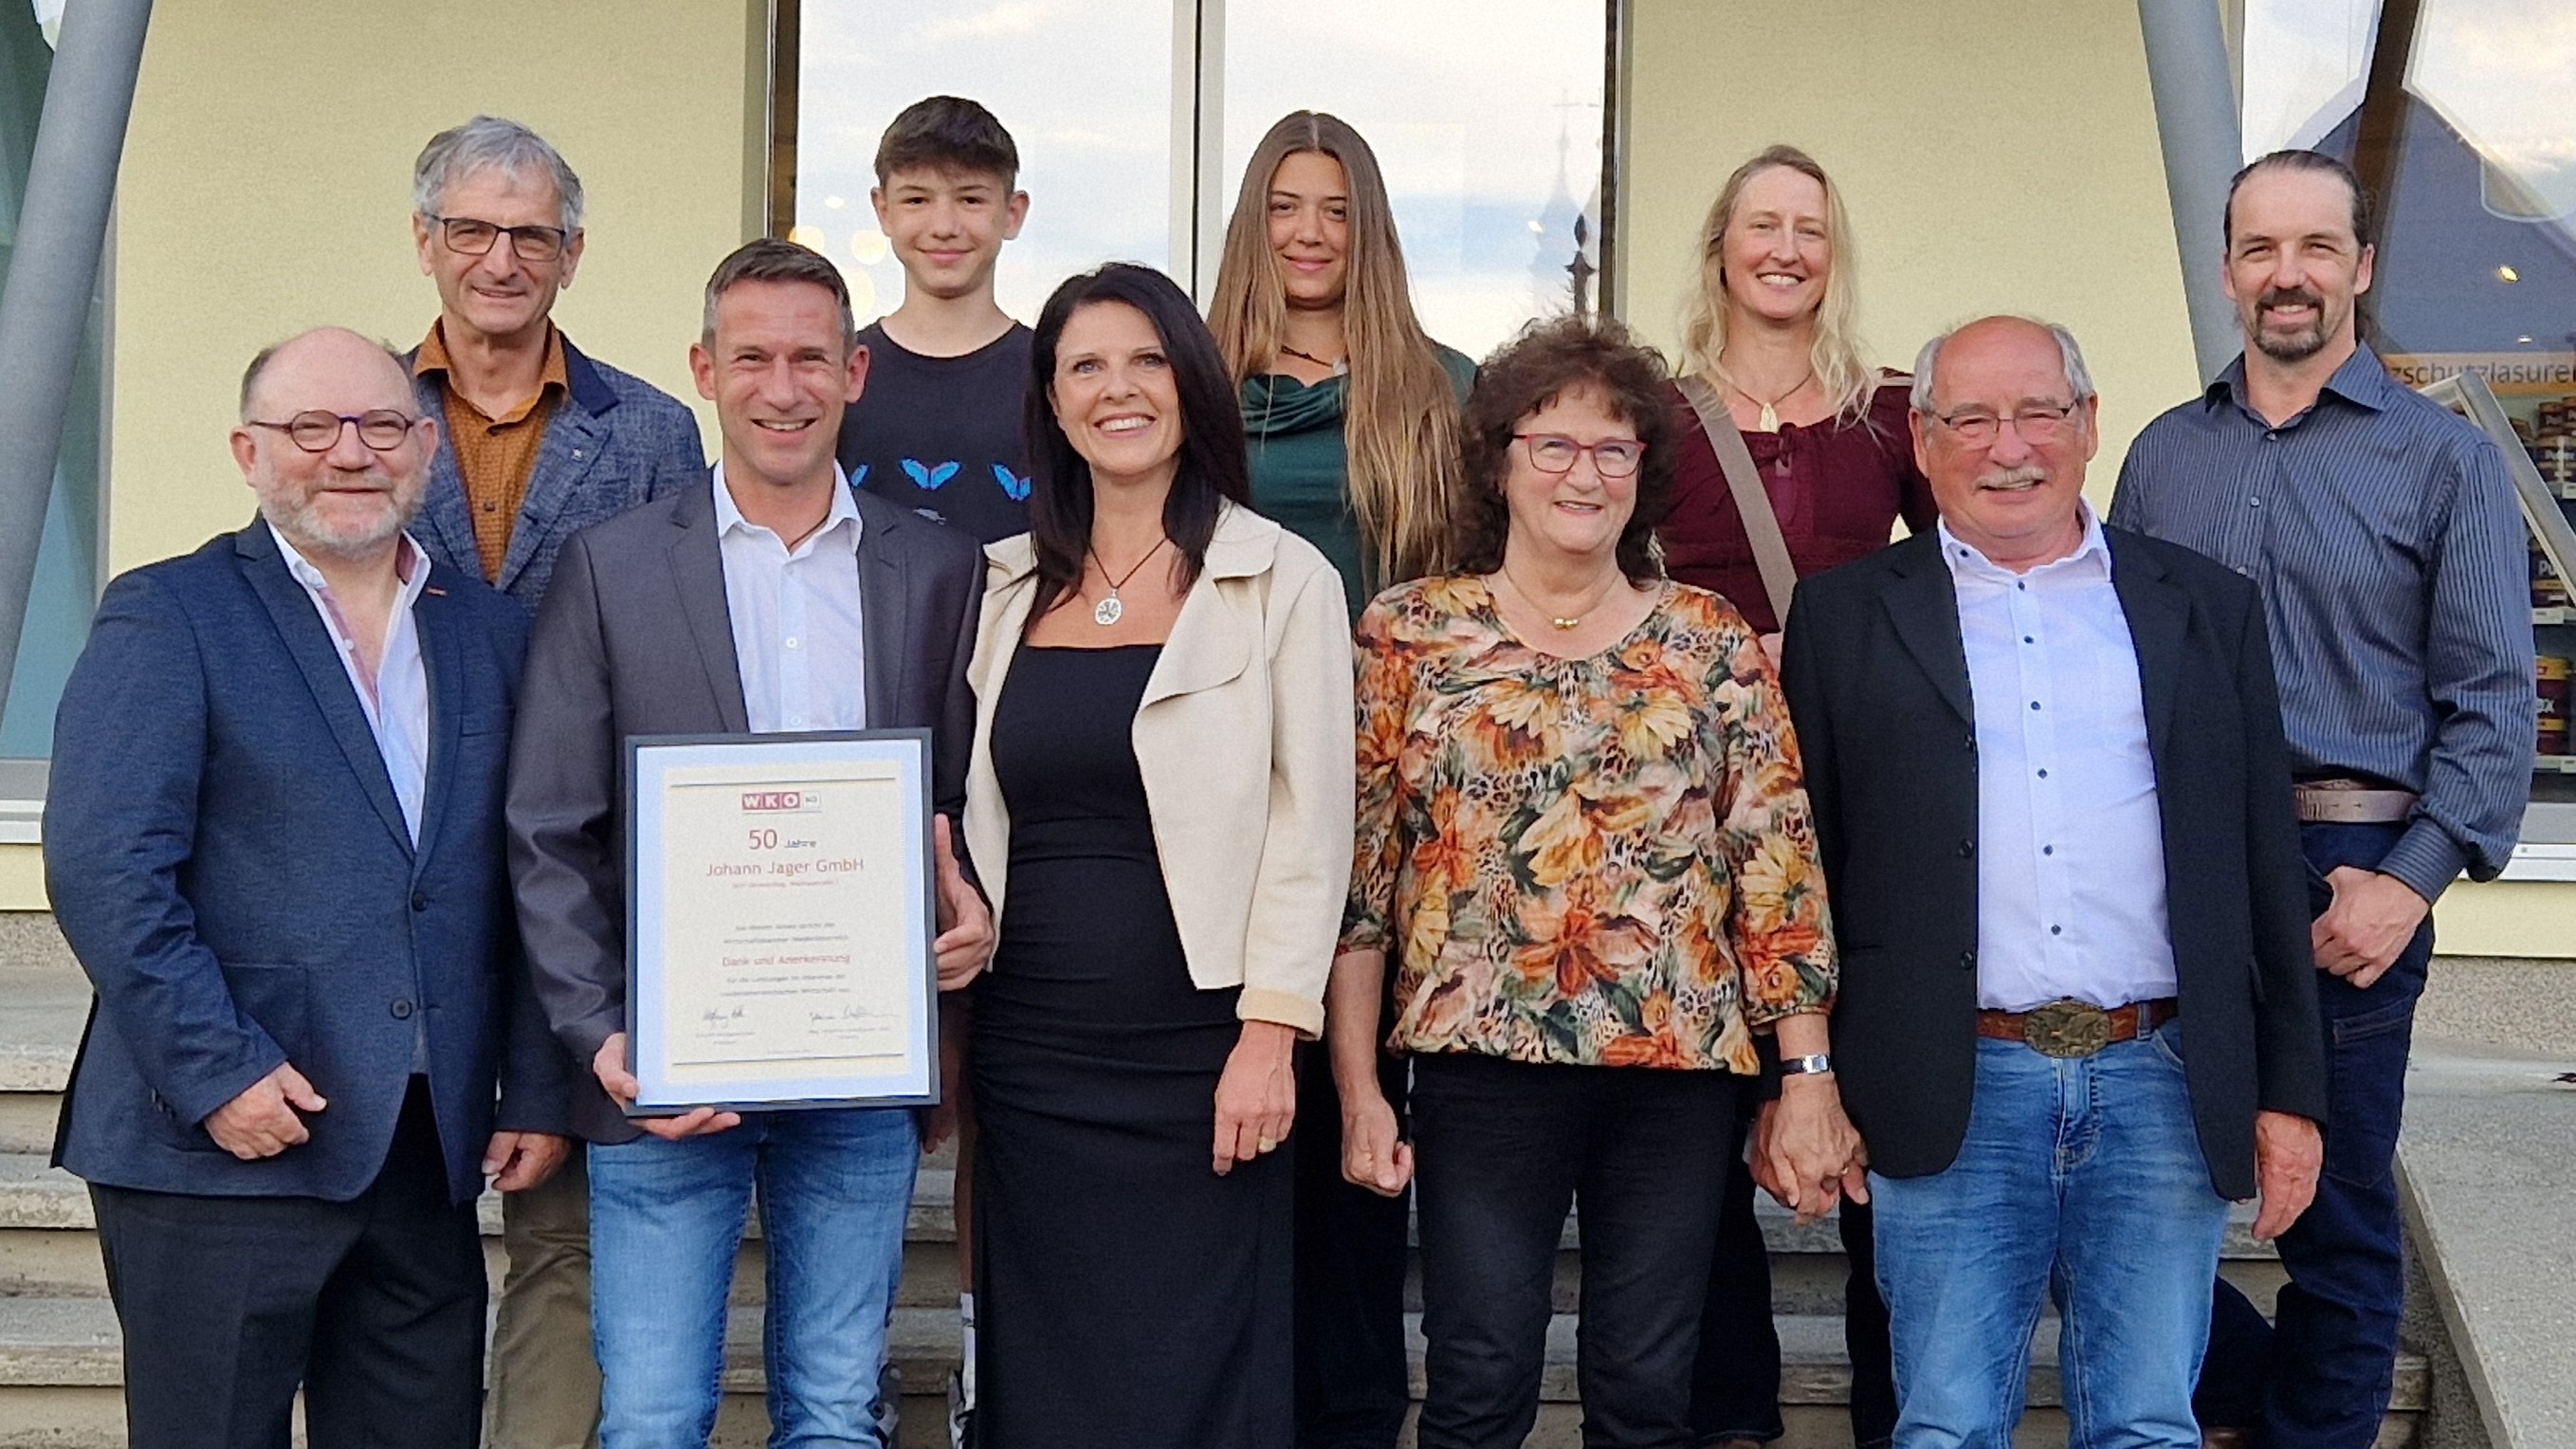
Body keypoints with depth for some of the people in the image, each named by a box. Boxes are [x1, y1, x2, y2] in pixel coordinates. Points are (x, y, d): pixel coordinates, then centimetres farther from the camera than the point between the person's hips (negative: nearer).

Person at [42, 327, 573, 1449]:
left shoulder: (491, 633, 13)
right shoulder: (167, 616, -1)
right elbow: (103, 869, -10)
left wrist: (538, 1093, 6)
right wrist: (216, 1071, -16)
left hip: (434, 1150, 5)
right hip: (225, 1143, -4)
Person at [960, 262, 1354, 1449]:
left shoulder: (1282, 581, -2)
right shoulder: (1007, 586, 10)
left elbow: (1311, 824, -6)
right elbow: (976, 818, 15)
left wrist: (1270, 1033, -12)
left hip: (1194, 1055, -4)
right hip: (1028, 1055, 4)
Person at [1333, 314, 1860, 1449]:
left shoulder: (1714, 641, 7)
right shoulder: (1410, 633, 3)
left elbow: (1779, 863, 4)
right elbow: (1356, 871, 2)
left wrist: (1810, 1079, -1)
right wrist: (1358, 1089, -2)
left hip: (1679, 1068, 2)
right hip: (1486, 1060, -1)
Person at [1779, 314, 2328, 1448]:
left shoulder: (2208, 609, 11)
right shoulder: (1846, 618, 6)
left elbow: (2266, 866, 10)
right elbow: (1804, 867, 5)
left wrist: (2290, 1092, 6)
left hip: (2166, 1087, 2)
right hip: (1953, 1092, -1)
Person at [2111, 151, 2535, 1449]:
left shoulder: (2445, 460, 1)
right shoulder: (2164, 453, 12)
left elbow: (2491, 696, -5)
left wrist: (2412, 880, -15)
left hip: (2348, 872, -3)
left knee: (2338, 1217, 6)